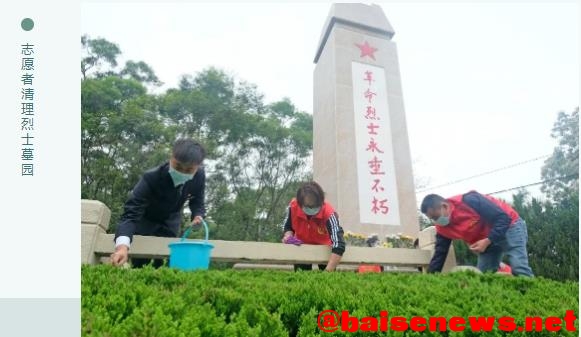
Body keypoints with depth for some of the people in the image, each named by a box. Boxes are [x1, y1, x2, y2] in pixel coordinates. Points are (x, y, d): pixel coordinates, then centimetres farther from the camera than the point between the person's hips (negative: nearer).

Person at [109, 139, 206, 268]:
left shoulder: (199, 176, -27)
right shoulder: (151, 178, -40)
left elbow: (197, 201, -7)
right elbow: (131, 213, -47)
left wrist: (197, 216, -31)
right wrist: (122, 246, -64)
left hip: (170, 219, 3)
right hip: (145, 218, -3)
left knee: (164, 260, 2)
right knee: (140, 260, -6)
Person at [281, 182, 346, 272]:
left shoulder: (328, 213, -38)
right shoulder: (293, 206, -28)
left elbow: (338, 245, -43)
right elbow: (287, 226, -5)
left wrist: (328, 271, -49)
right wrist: (288, 236, -27)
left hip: (324, 246, -2)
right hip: (301, 246, 2)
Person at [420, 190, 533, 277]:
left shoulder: (469, 200, -33)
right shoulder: (442, 229, -11)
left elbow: (503, 218, -28)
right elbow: (439, 255, -6)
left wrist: (487, 241, -33)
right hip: (484, 242, 7)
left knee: (519, 270, -20)